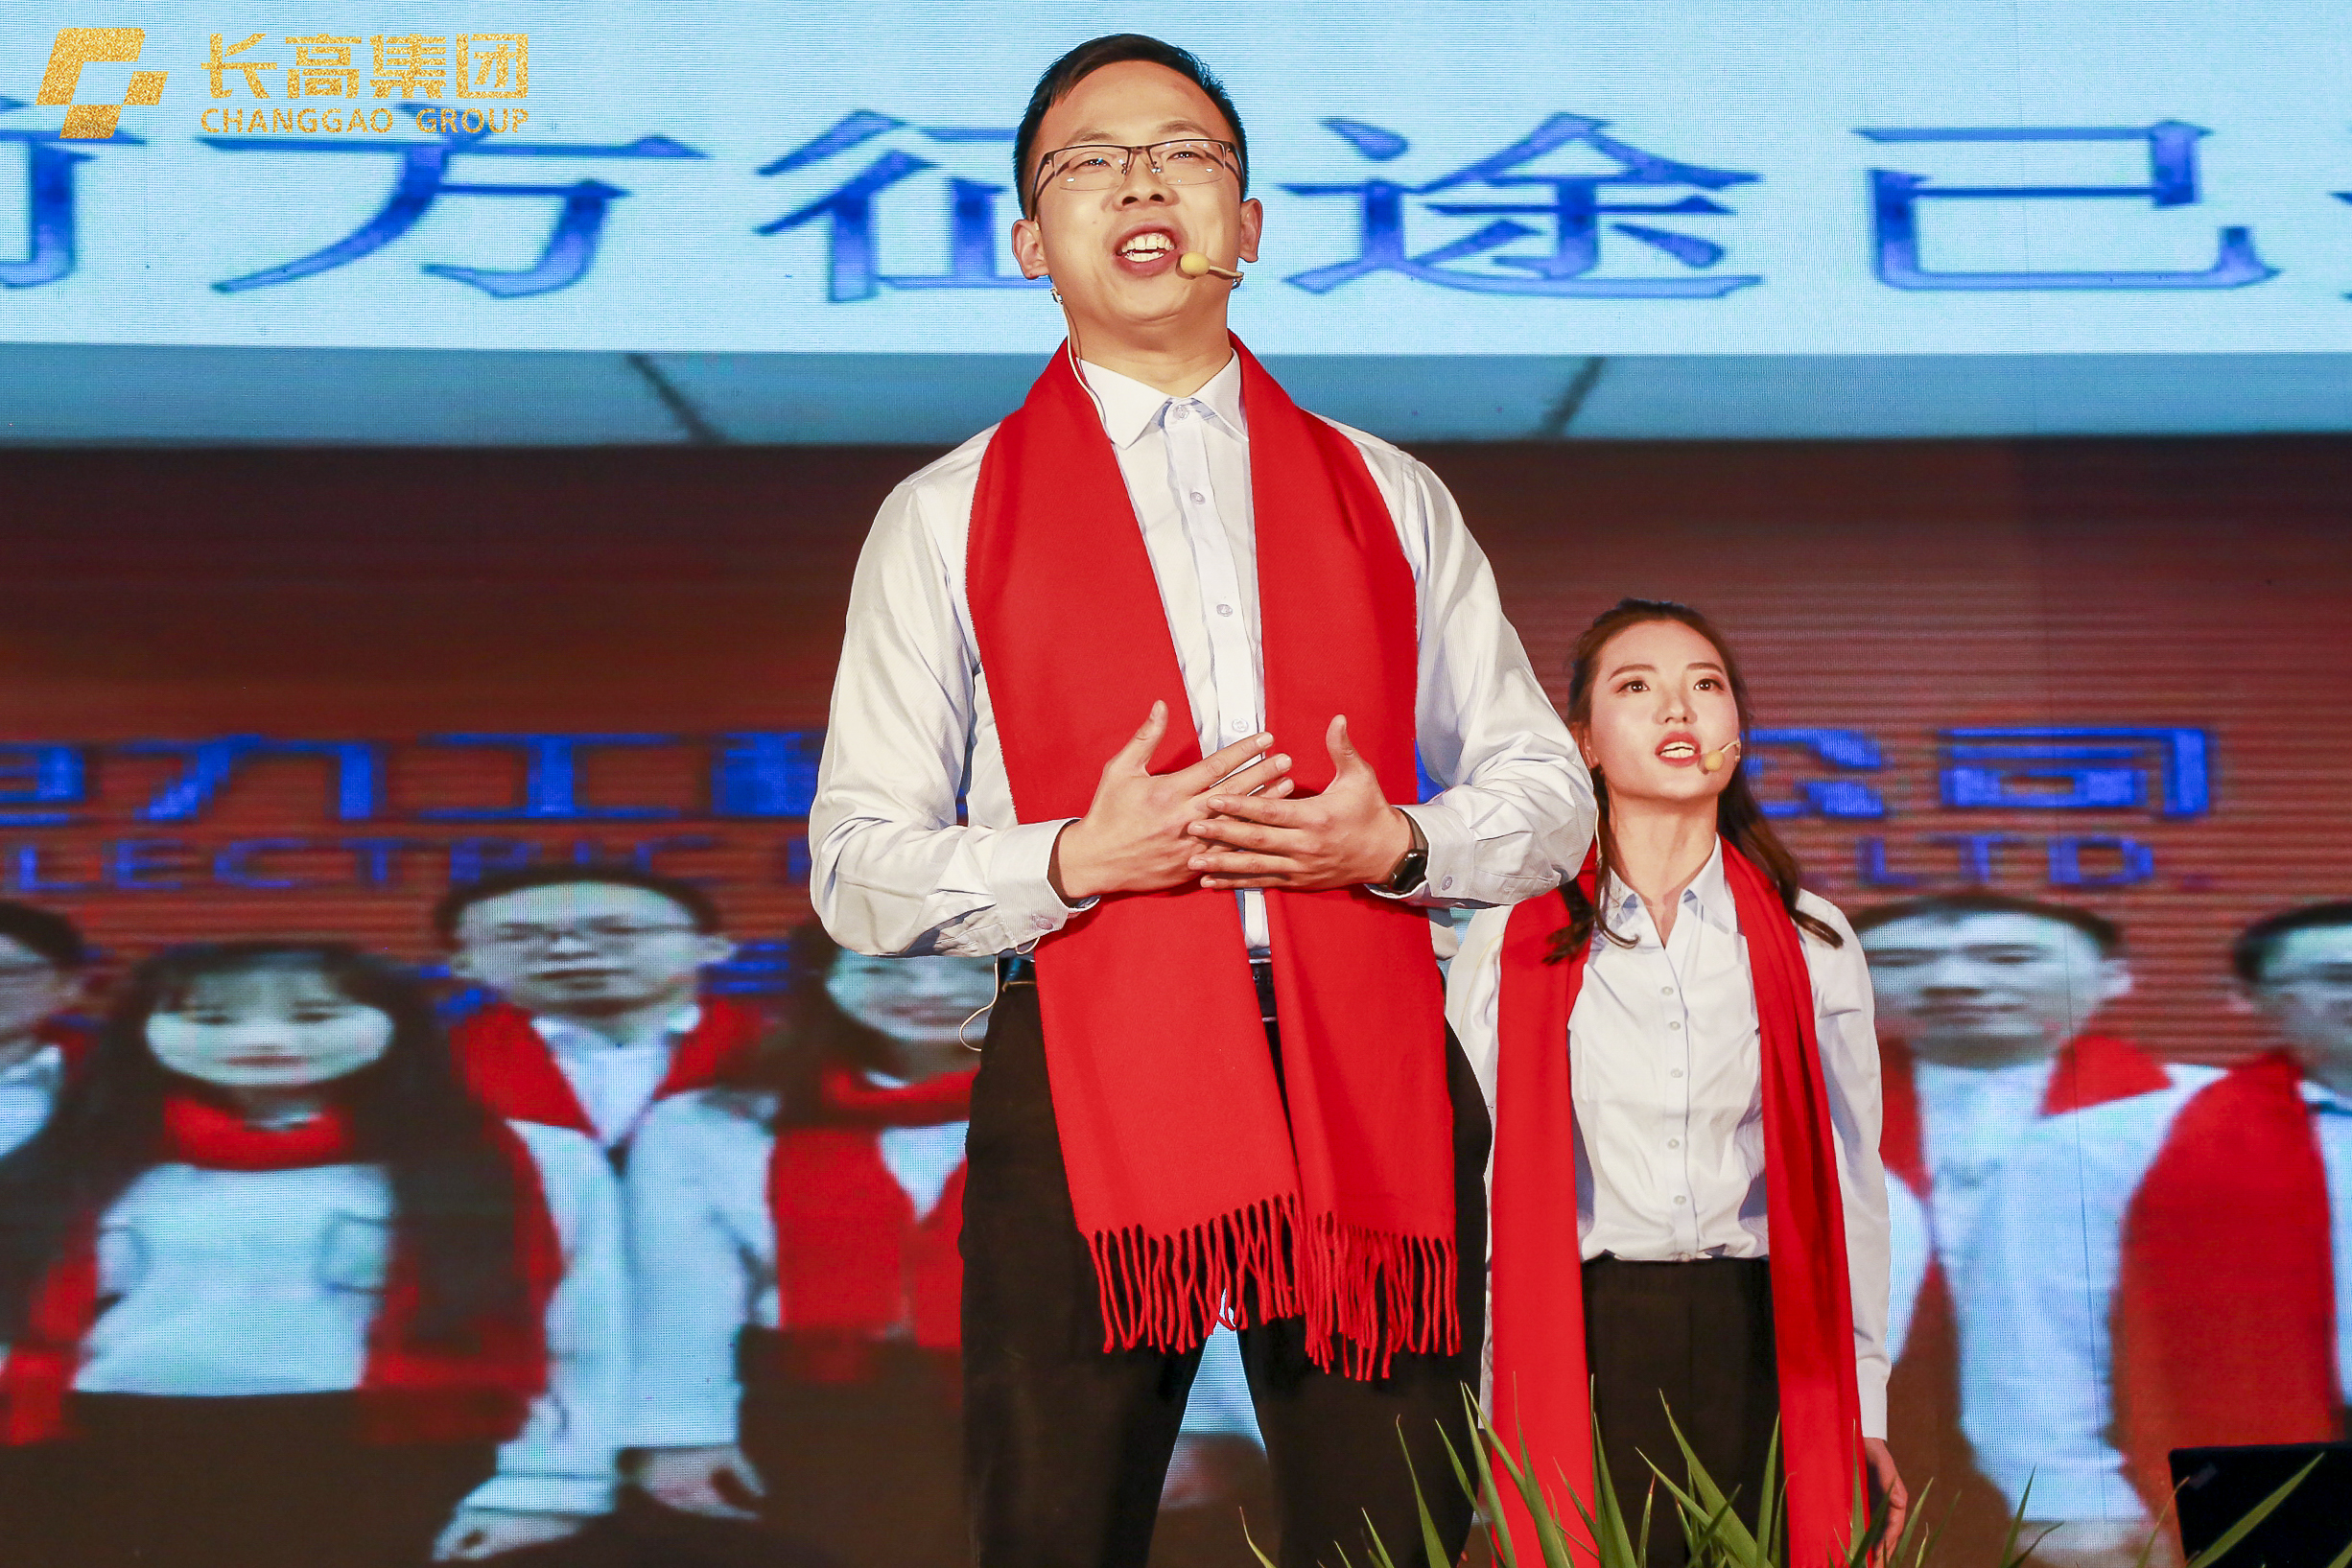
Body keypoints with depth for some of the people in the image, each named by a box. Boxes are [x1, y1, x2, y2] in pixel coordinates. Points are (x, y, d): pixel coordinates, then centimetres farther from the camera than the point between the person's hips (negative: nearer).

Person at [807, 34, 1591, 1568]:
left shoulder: (1391, 501, 15)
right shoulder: (948, 519, 8)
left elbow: (1549, 792, 15)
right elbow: (857, 868, 3)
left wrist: (1397, 844, -5)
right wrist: (1077, 858, -14)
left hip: (1365, 1068, 2)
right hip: (1089, 1077, -2)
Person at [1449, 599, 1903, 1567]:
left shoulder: (1810, 943, 8)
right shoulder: (1510, 943, 4)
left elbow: (1850, 1179, 11)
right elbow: (1474, 1180, 5)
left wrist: (1865, 1406, 8)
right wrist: (1484, 1410, 2)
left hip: (1761, 1347, 1)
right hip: (1579, 1352, -1)